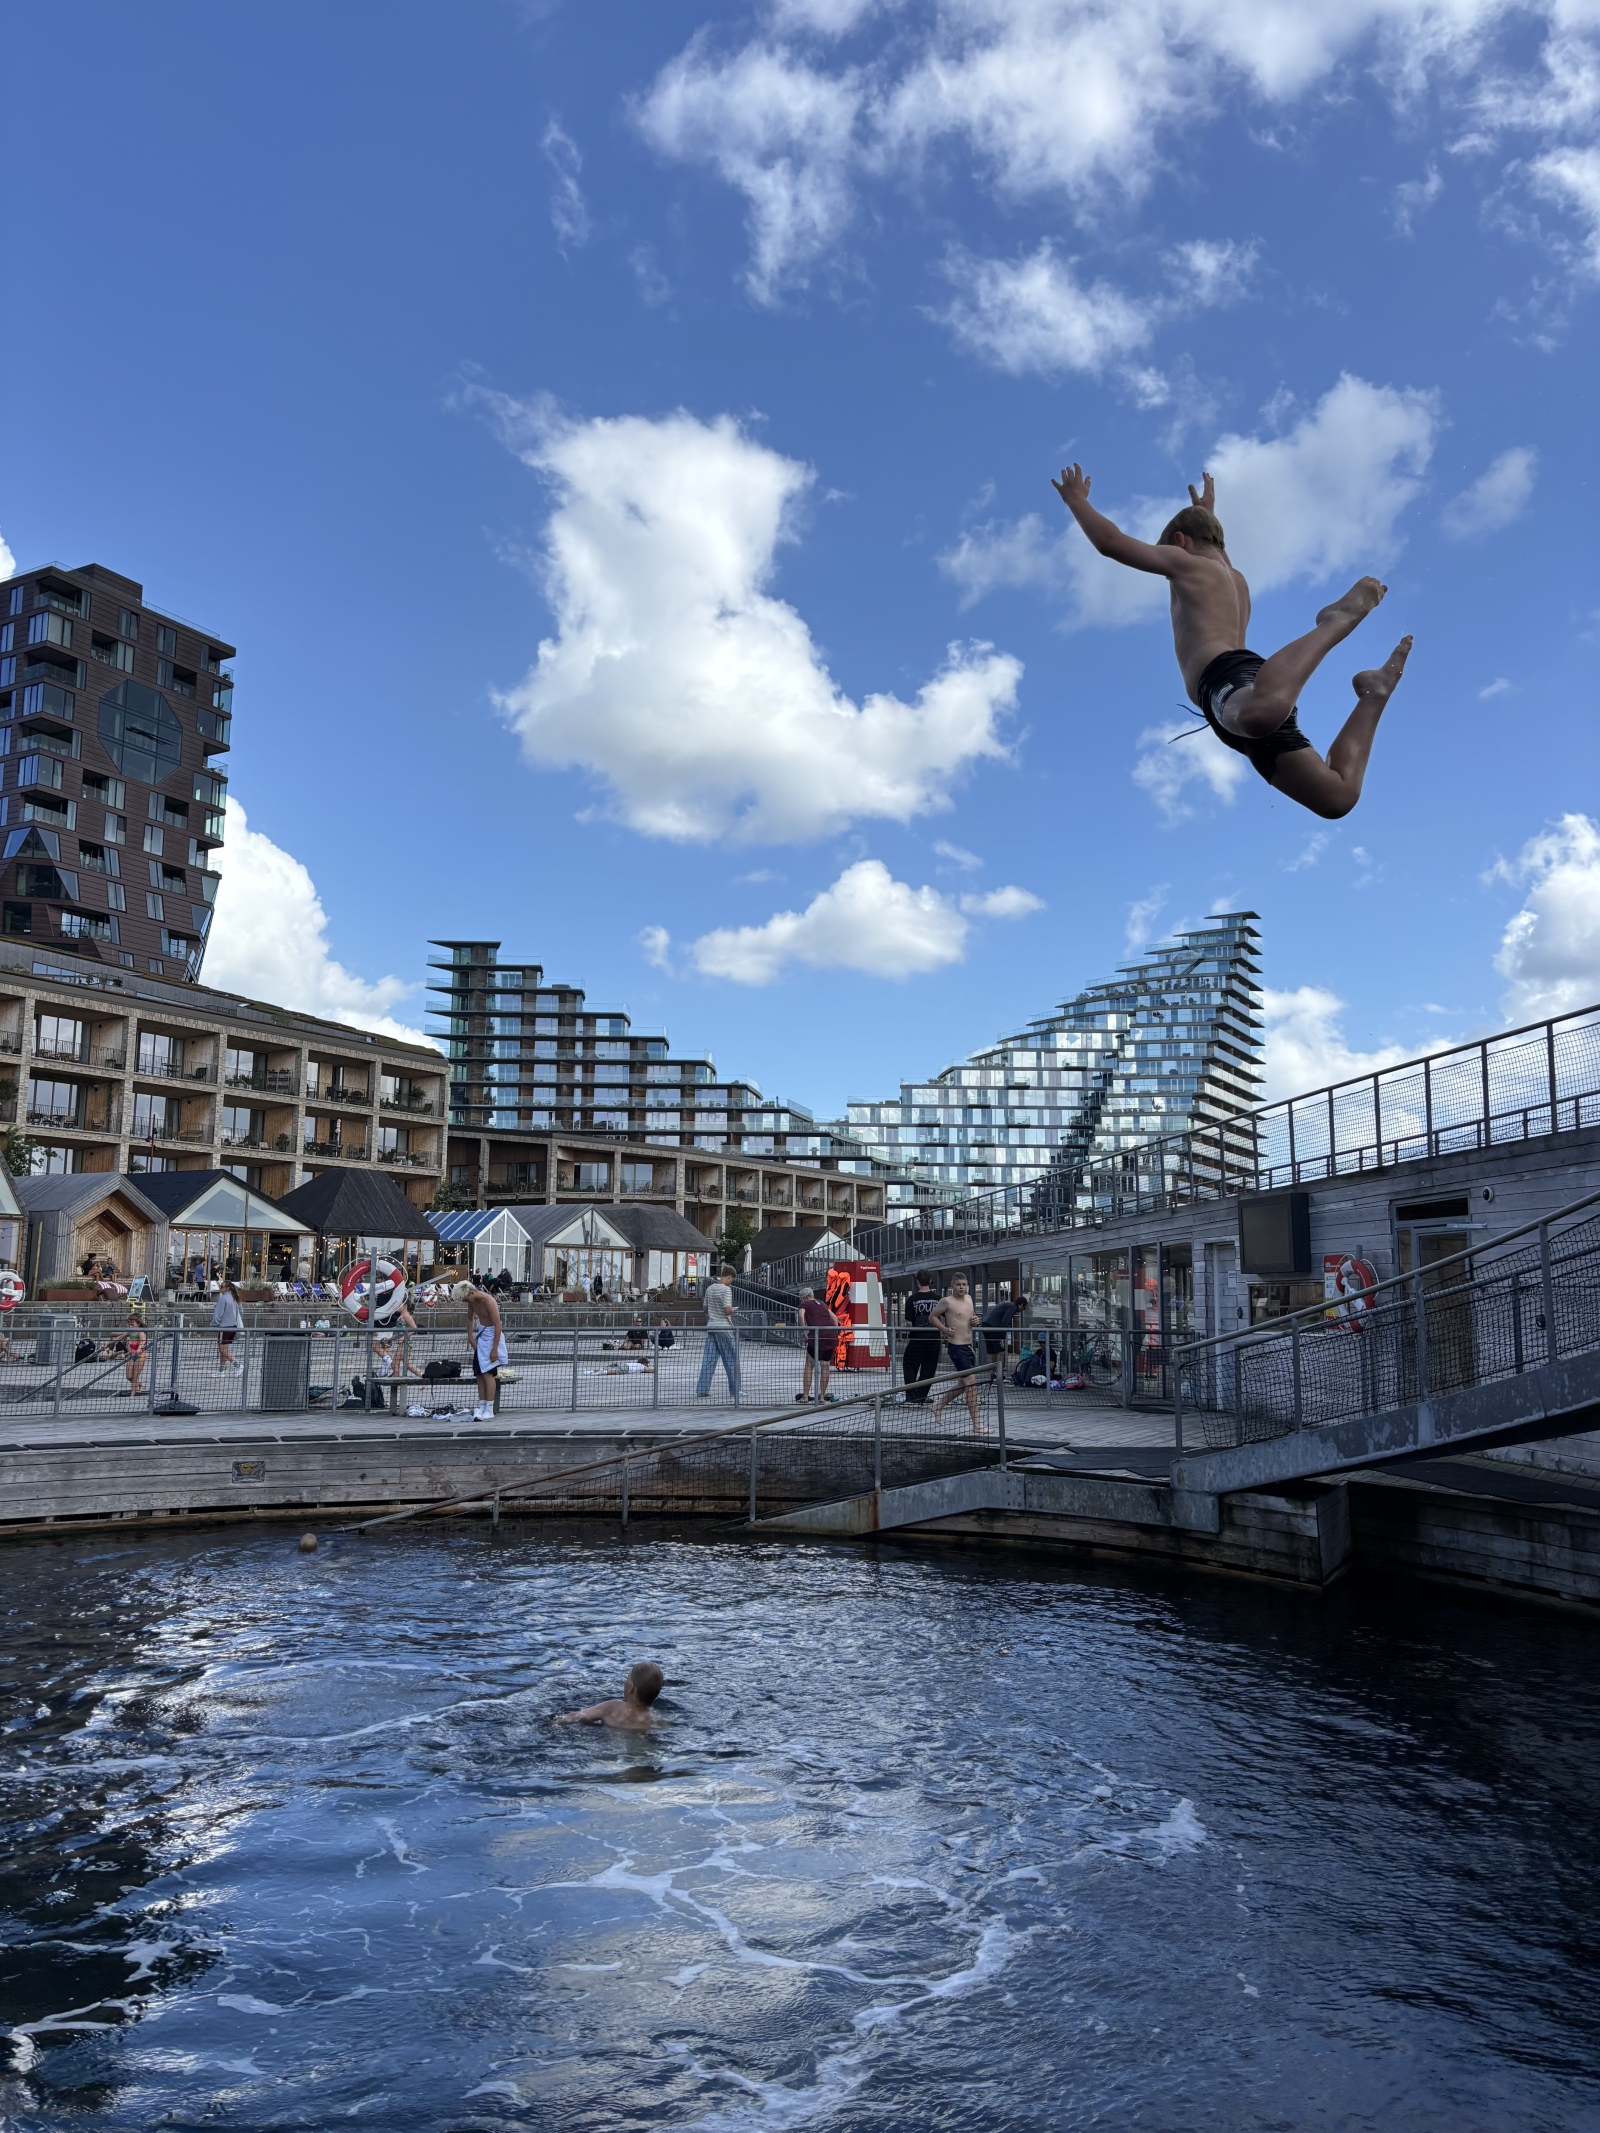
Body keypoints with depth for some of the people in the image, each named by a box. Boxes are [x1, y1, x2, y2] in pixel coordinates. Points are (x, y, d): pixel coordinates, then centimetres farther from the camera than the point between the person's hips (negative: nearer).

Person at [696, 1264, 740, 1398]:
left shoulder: (709, 1289, 9)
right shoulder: (726, 1290, -12)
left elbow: (706, 1310, 14)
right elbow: (727, 1310, -16)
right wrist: (734, 1310, 3)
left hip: (711, 1327, 6)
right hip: (724, 1328, -6)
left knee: (708, 1360, 5)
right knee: (731, 1360, 5)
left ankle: (702, 1390, 2)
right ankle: (735, 1390, 11)